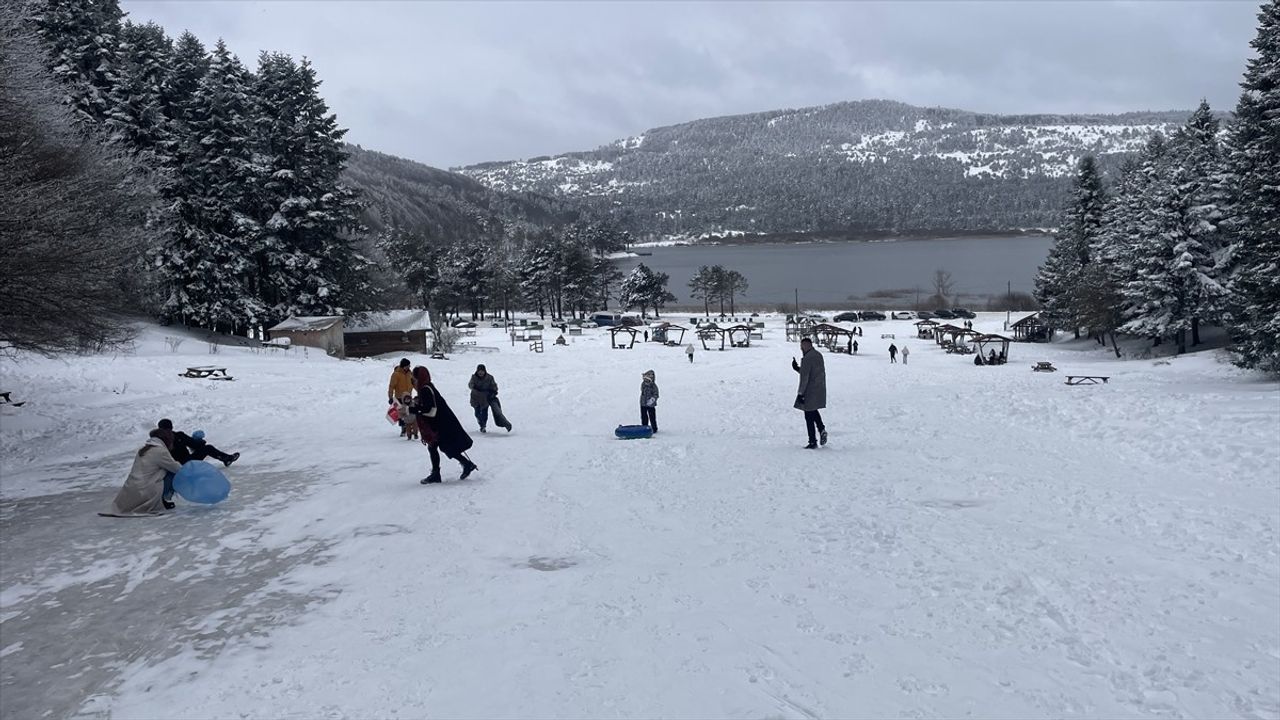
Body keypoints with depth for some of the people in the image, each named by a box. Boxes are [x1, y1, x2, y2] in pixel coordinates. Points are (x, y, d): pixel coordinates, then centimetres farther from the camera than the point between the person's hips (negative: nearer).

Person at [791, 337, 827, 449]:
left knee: (809, 416, 1)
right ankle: (821, 429, 9)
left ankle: (813, 442, 5)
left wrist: (800, 393, -17)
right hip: (820, 391, 8)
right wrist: (797, 368, 20)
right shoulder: (819, 355, 10)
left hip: (810, 392, -8)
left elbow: (804, 378, -20)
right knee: (814, 411, 27)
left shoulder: (807, 358, -18)